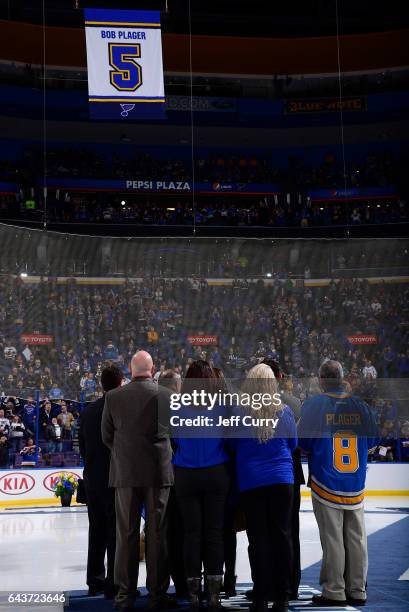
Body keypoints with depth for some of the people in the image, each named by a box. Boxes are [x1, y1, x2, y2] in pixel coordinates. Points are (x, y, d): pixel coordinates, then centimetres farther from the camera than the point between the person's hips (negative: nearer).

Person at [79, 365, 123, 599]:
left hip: (93, 479, 6)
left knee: (97, 531, 15)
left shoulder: (89, 411, 4)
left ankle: (95, 581, 22)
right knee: (116, 532, 0)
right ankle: (113, 583, 2)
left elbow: (82, 445, 10)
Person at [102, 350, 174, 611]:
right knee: (157, 534, 6)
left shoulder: (113, 397, -3)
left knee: (127, 534, 8)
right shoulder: (167, 396, -5)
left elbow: (107, 436, 4)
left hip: (125, 472, 1)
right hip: (159, 472, -1)